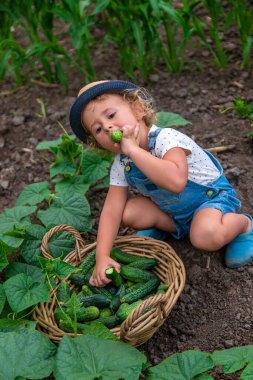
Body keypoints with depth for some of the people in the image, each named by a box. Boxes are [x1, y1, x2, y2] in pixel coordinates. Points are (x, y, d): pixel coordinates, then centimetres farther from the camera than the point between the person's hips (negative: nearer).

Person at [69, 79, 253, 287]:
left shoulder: (166, 138, -33)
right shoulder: (121, 164, -12)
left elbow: (176, 181, -53)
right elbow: (112, 209, -13)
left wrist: (133, 149, -48)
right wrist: (102, 257, -23)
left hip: (212, 196, -6)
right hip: (171, 210, 6)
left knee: (206, 236, -36)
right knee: (128, 213, -15)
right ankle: (162, 227, 15)